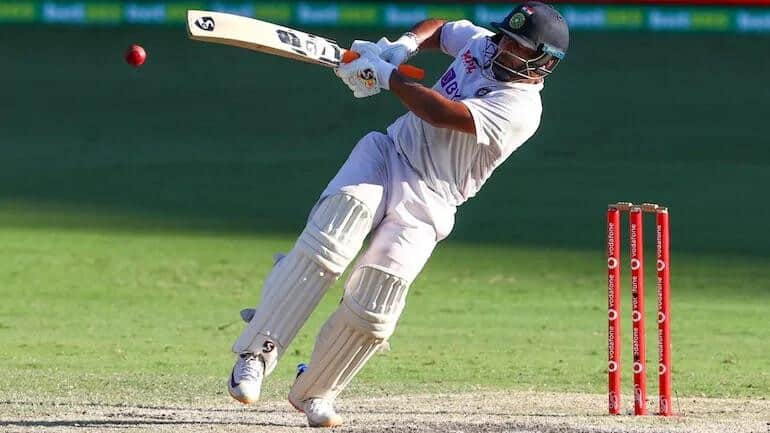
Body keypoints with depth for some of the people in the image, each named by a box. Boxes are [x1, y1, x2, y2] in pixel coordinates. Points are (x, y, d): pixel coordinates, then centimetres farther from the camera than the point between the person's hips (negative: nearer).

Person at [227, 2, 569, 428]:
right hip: (387, 155, 4)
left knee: (372, 310, -15)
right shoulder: (480, 43, 7)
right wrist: (403, 46, 9)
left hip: (425, 205, -4)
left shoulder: (520, 109, -15)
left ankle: (313, 392, 9)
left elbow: (443, 114, -24)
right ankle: (257, 353, -24)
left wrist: (386, 75, -17)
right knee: (324, 246, -24)